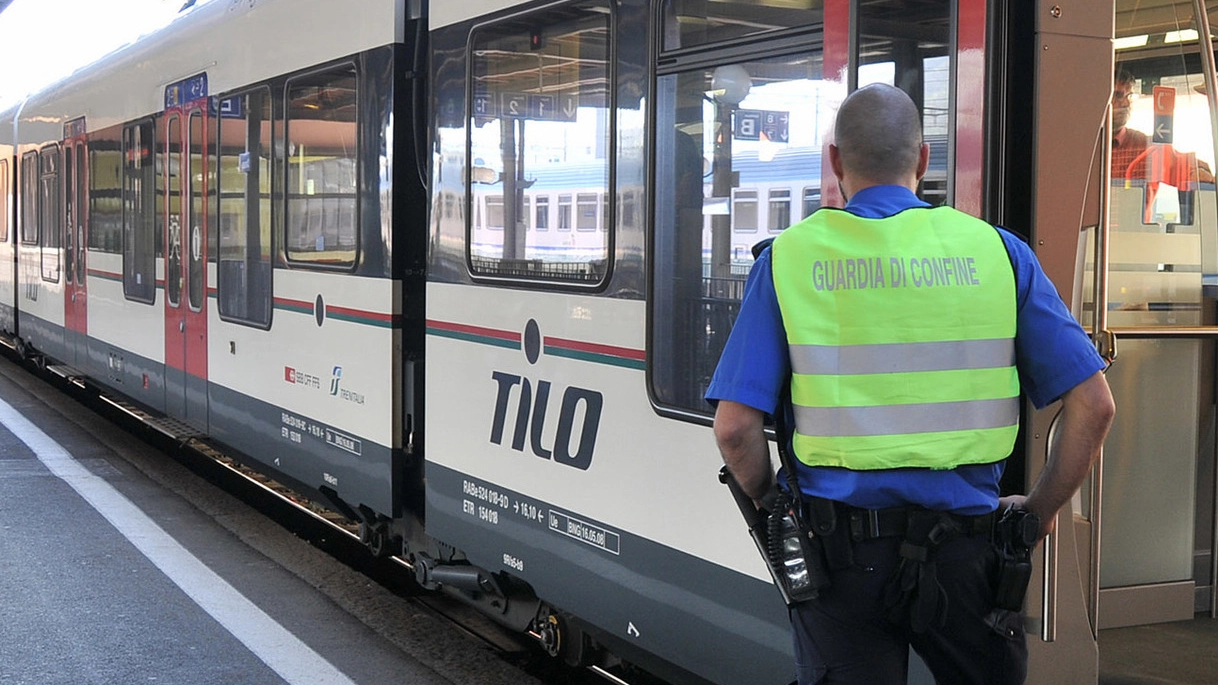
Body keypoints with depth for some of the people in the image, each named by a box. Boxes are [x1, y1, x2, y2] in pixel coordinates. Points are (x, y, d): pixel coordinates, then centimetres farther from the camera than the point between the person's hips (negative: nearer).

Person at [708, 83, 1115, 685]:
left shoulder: (789, 258, -1)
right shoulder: (995, 251, 2)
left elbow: (736, 426, -8)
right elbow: (1093, 405, -1)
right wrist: (1039, 511, 10)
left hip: (837, 551, -1)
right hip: (963, 549, 1)